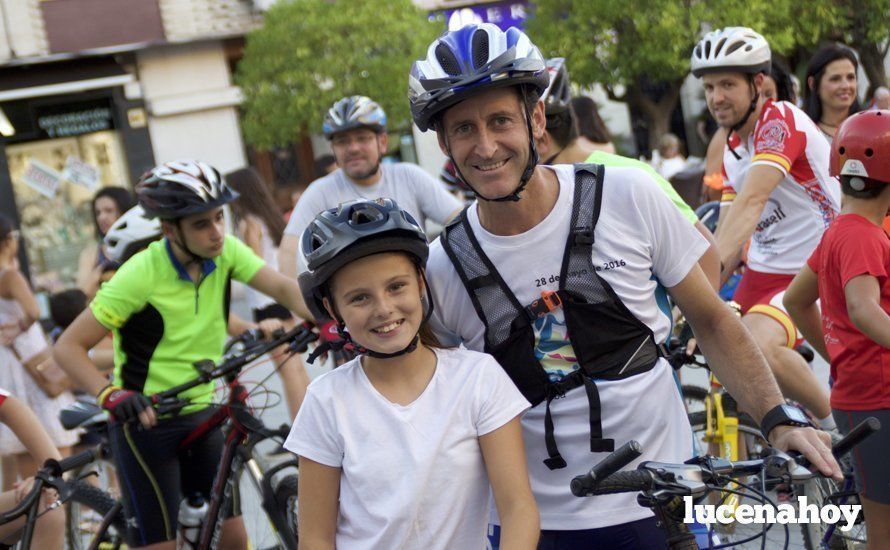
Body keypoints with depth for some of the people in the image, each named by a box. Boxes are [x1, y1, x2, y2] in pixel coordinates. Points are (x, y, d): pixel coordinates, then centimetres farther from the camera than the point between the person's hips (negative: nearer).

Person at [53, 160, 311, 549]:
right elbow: (68, 346, -20)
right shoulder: (142, 274, -21)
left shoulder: (225, 251, -7)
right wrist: (111, 395, -36)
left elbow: (281, 287, -19)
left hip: (200, 414, 5)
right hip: (143, 419, -5)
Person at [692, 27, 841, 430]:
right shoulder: (732, 150, 11)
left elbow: (750, 203, -31)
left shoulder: (781, 121, -16)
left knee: (757, 346, -30)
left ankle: (834, 424, -9)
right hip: (761, 273, 9)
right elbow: (728, 234, 8)